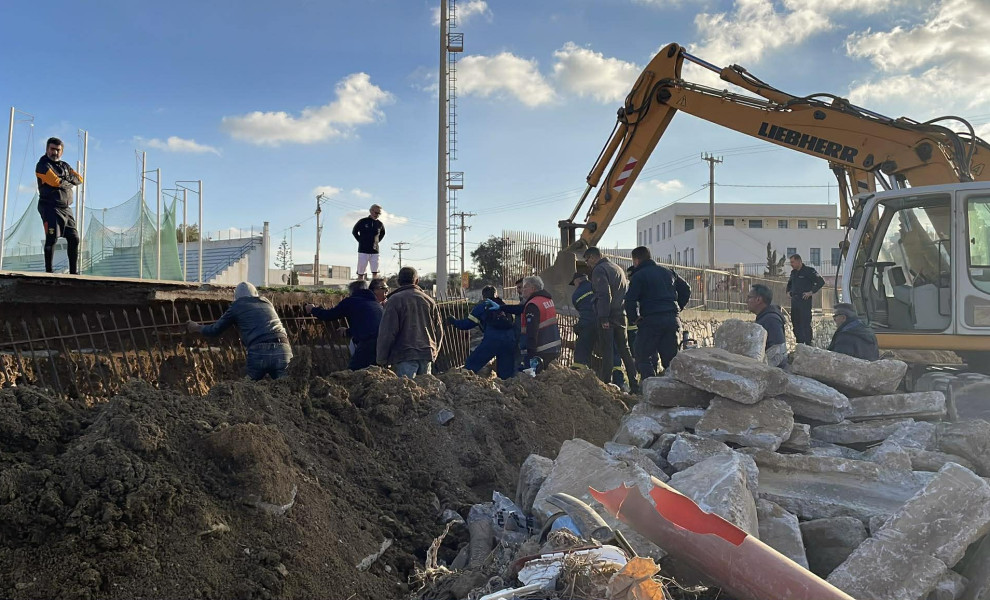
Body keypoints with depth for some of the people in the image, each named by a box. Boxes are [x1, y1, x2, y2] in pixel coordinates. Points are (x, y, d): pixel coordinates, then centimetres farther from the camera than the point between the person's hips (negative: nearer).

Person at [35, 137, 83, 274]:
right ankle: (48, 271, -8)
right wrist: (69, 183, -2)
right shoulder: (43, 165, -4)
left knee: (74, 238, 4)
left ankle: (74, 271, 10)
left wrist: (67, 179, -8)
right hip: (50, 207, -7)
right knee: (52, 238, -12)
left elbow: (79, 179, 9)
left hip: (65, 208, 7)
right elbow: (55, 181, -18)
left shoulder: (64, 165, 19)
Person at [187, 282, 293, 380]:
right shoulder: (267, 303, 25)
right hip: (284, 350, 3)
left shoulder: (236, 307, 15)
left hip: (259, 352, -3)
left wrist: (197, 328, 42)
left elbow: (215, 330, 23)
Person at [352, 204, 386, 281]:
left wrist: (377, 241, 12)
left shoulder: (379, 224, 5)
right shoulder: (362, 221, -3)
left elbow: (382, 233, 25)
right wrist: (360, 241, 3)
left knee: (375, 273, 0)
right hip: (363, 251, -3)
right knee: (361, 273, -1)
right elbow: (354, 231, 10)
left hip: (375, 251, 3)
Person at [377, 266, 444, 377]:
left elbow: (387, 333, -6)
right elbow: (439, 330, 17)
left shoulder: (394, 300, -3)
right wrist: (434, 352, 28)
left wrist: (382, 360, 0)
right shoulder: (429, 301, 13)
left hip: (404, 356, -5)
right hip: (427, 355, 5)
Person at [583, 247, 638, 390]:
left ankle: (605, 383, -5)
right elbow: (627, 293, 22)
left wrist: (603, 318, -21)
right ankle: (634, 385, 12)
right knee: (624, 350, 12)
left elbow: (604, 294, -19)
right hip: (622, 315, 8)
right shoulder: (617, 268, 21)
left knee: (606, 351, -5)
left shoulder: (599, 270, -7)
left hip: (608, 317, -8)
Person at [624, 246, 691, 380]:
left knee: (644, 358, 0)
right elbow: (686, 289, 24)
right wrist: (677, 308, 23)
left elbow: (630, 299, -13)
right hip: (672, 321, 6)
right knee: (670, 358, 11)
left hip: (651, 321, -6)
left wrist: (634, 318, -1)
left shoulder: (639, 275, -4)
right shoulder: (668, 272, 18)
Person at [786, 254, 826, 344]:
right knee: (795, 323, 9)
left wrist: (811, 292, -16)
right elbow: (789, 283, 36)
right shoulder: (793, 272, 15)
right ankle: (799, 343, 17)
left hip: (804, 300, -8)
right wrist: (788, 291, 19)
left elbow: (821, 282, -14)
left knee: (805, 323, -8)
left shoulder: (809, 270, -7)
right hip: (794, 301, 8)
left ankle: (808, 343, -3)